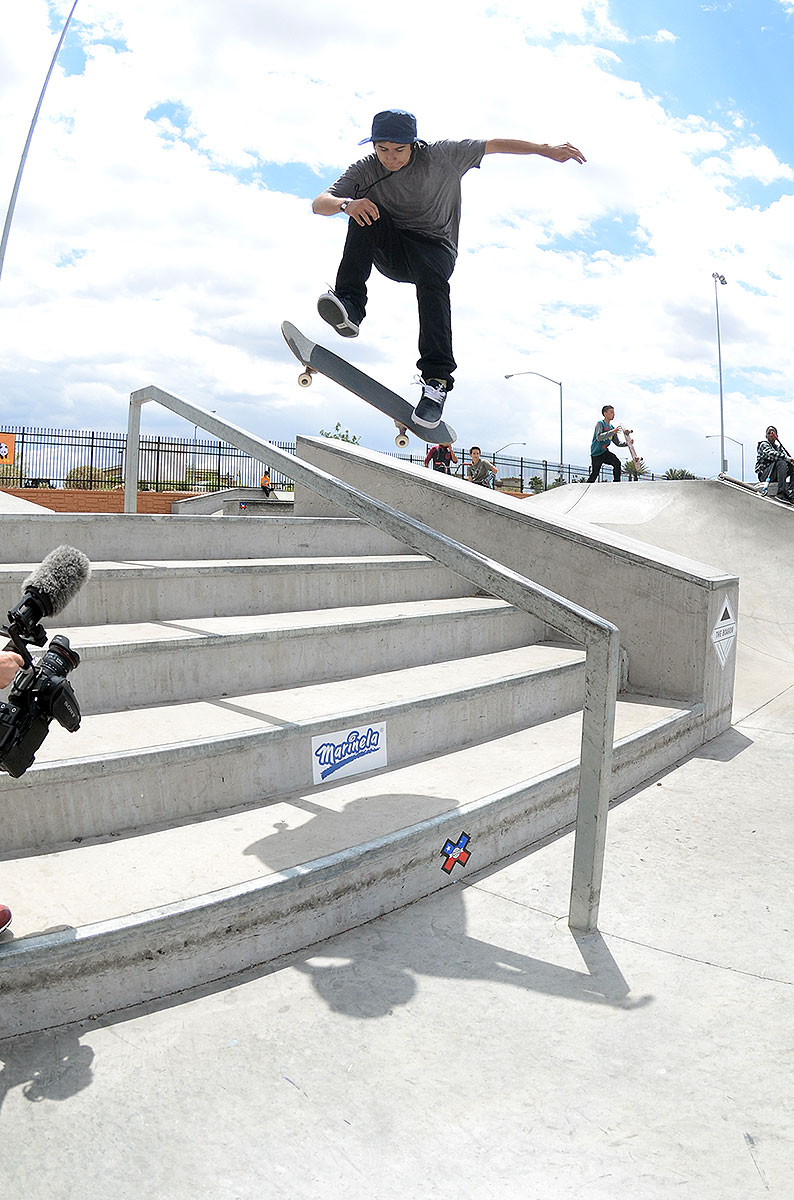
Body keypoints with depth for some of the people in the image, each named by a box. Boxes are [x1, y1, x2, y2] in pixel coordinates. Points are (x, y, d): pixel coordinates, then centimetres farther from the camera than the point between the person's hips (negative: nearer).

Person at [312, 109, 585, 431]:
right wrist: (345, 204, -40)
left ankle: (436, 379, -43)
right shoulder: (364, 171, -6)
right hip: (388, 253, 2)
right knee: (364, 212, -25)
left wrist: (545, 149, -3)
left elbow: (493, 145, -1)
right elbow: (319, 203, -16)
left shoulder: (440, 156, -8)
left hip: (433, 245, -2)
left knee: (431, 282, -37)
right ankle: (350, 306, -35)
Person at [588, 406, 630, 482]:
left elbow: (618, 443, 13)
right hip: (596, 453, -5)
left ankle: (617, 484, -14)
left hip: (605, 452, 5)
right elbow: (599, 437, -29)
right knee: (594, 475, -2)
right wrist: (612, 432, -37)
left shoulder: (612, 428, 9)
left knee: (617, 463, -19)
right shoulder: (600, 424, -11)